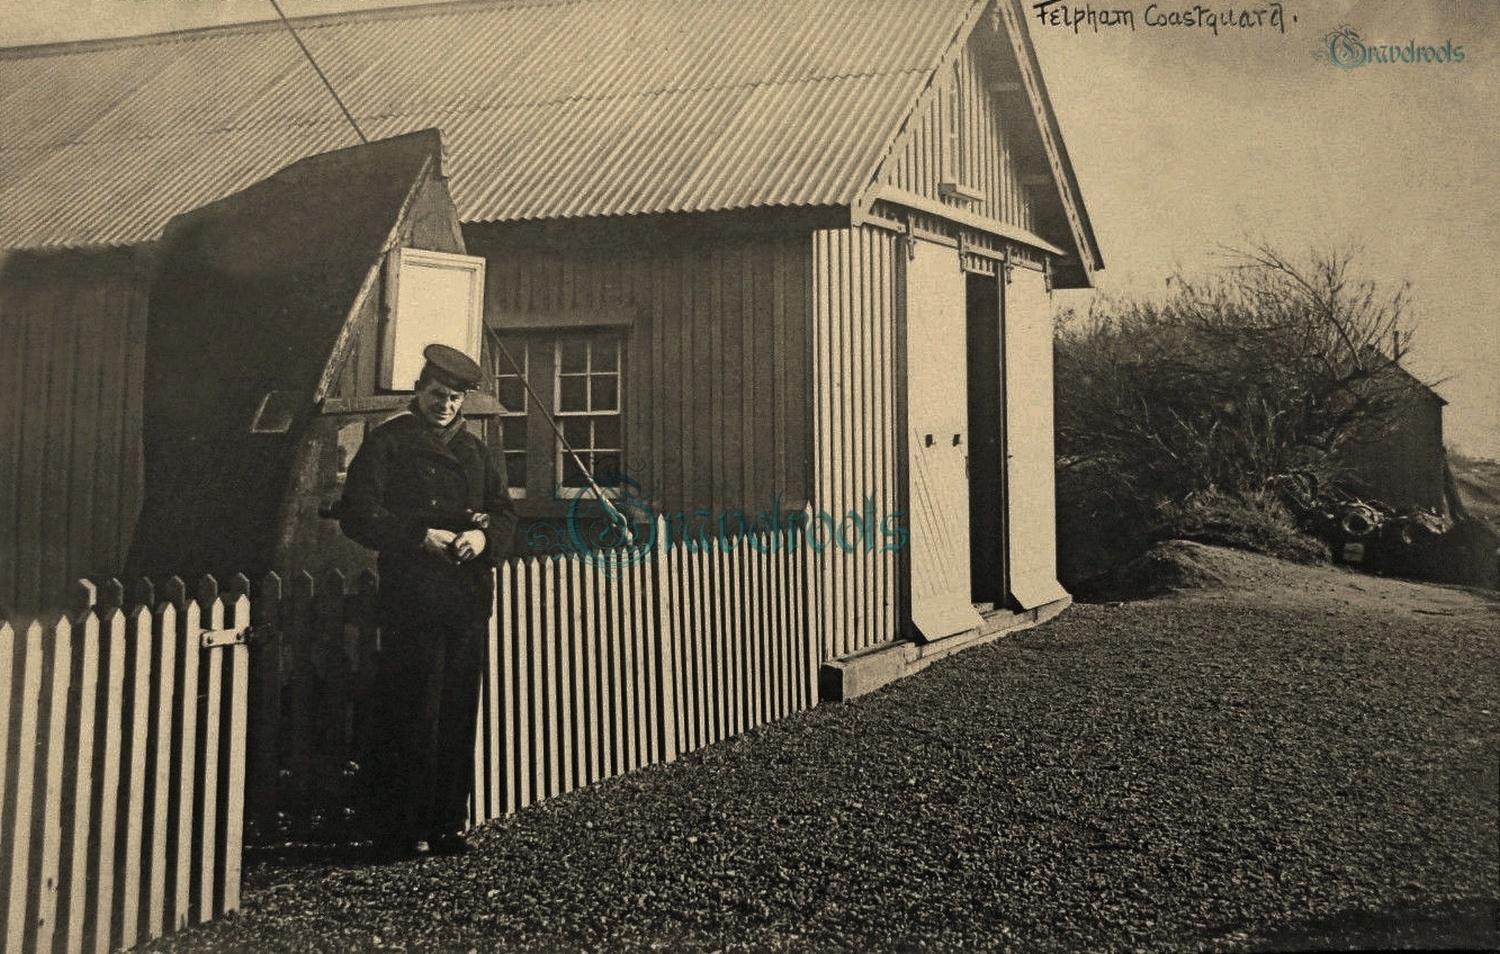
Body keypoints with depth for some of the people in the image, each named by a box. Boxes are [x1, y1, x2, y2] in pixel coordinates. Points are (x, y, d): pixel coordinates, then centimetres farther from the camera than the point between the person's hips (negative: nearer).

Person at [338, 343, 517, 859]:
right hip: (411, 598, -5)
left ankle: (446, 824, 17)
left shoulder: (475, 452, 19)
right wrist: (421, 536, -17)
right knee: (410, 716, -5)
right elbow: (357, 515, -6)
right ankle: (399, 831, 4)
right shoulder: (387, 442, 2)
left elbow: (505, 514, 16)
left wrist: (483, 535, -6)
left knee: (458, 714, 7)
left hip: (468, 599, 6)